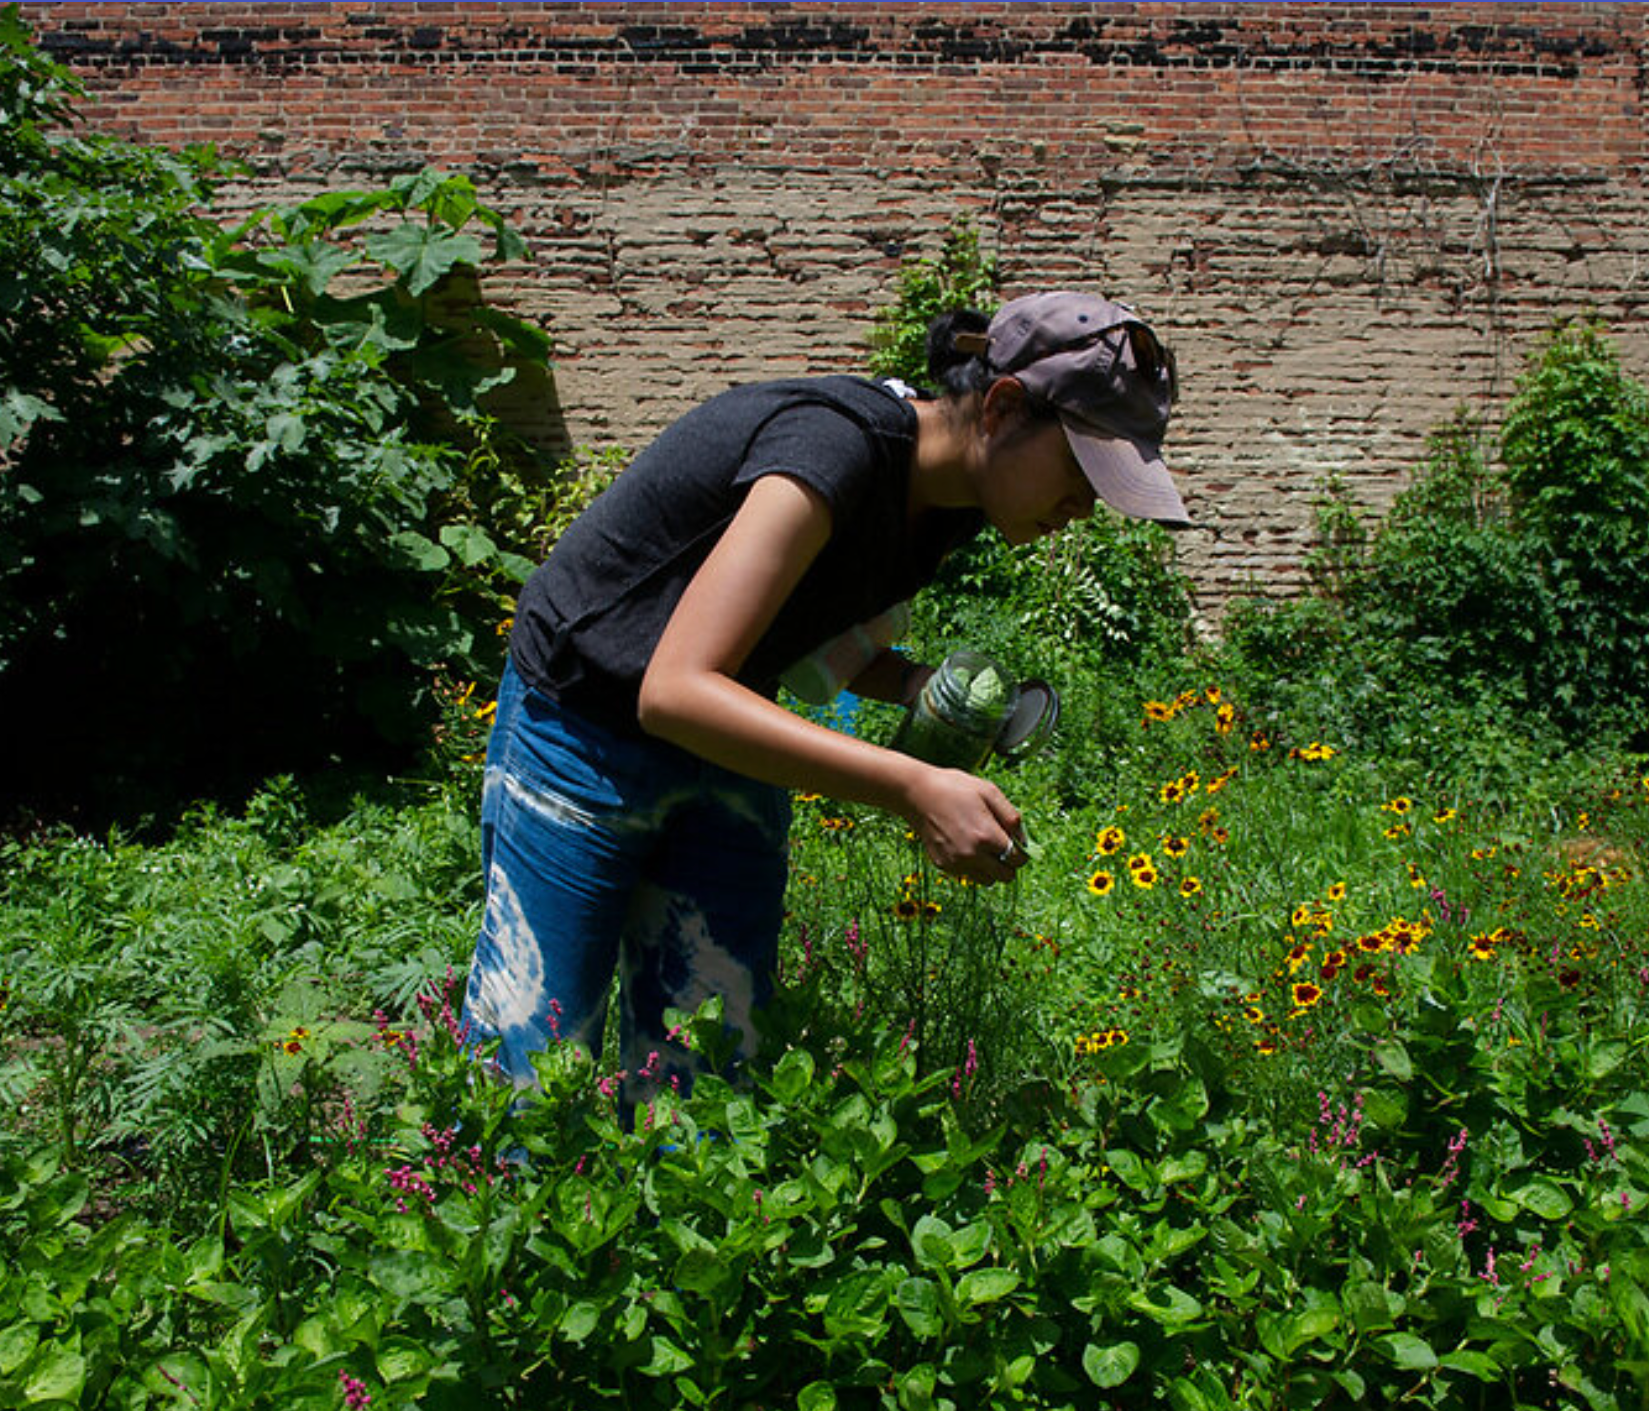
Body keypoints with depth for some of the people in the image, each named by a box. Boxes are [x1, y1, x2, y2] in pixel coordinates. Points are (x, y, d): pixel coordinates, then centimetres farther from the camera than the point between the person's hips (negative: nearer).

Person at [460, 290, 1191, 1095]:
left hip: (730, 756, 7)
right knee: (537, 1082, 0)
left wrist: (924, 687, -10)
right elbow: (676, 691, -36)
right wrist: (913, 789, -41)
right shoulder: (836, 446, -29)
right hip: (584, 739, -7)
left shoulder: (947, 509, -4)